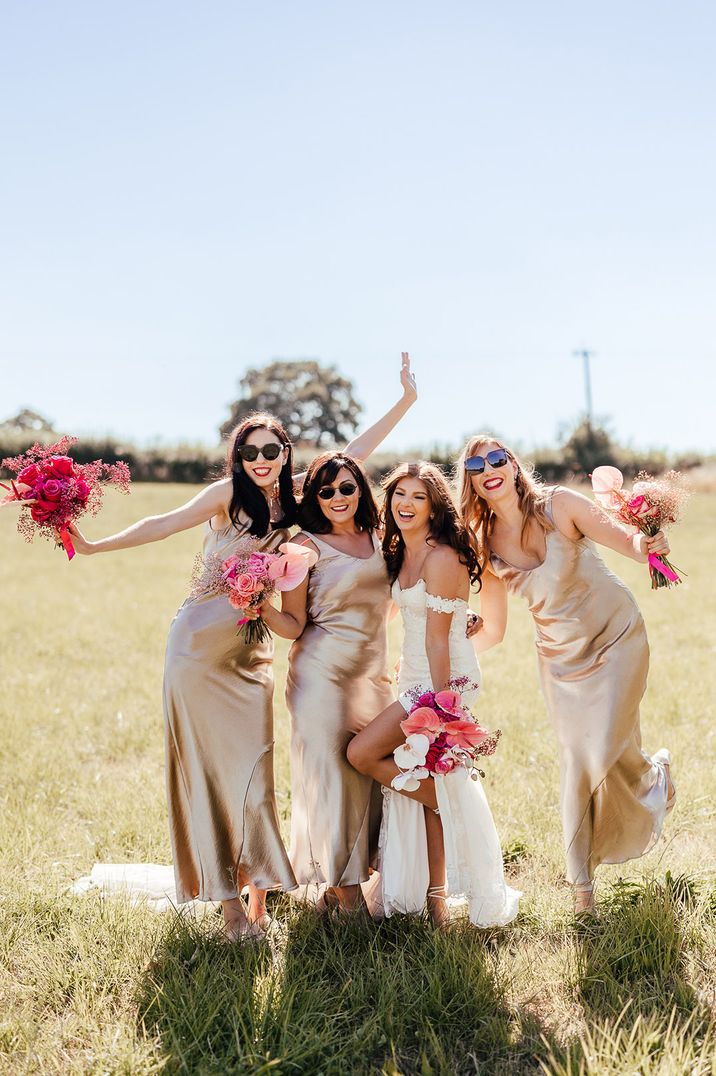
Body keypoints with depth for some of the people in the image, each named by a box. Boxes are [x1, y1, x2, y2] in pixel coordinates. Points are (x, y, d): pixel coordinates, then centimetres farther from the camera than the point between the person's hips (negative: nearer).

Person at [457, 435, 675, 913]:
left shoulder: (558, 505, -15)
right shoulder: (485, 547, -6)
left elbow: (626, 538, -22)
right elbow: (492, 632, 0)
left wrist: (646, 545, -44)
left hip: (615, 636, -3)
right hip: (560, 655, 3)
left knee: (605, 749, -12)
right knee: (576, 762, 1)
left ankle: (656, 773, 26)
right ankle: (582, 882, 17)